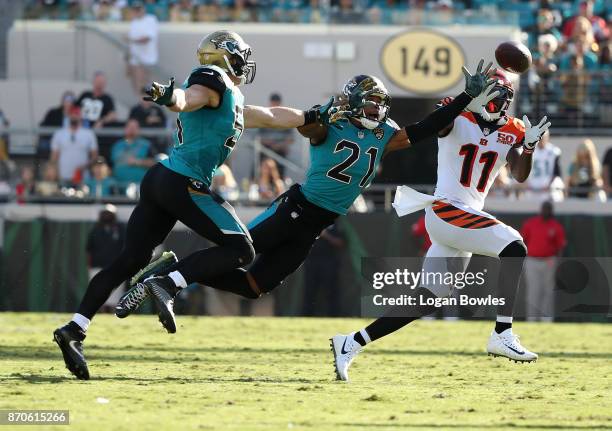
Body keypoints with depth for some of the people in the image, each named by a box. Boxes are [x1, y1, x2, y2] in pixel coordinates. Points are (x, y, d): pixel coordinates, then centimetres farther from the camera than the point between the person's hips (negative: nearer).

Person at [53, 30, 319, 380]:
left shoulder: (235, 106, 24)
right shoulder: (214, 82, -3)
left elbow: (271, 117, 38)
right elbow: (185, 100, -23)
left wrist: (313, 118, 47)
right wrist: (169, 95, -45)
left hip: (159, 180, 10)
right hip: (183, 182, -10)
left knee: (131, 260, 7)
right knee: (240, 251, -6)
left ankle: (74, 329, 0)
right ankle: (167, 285, -20)